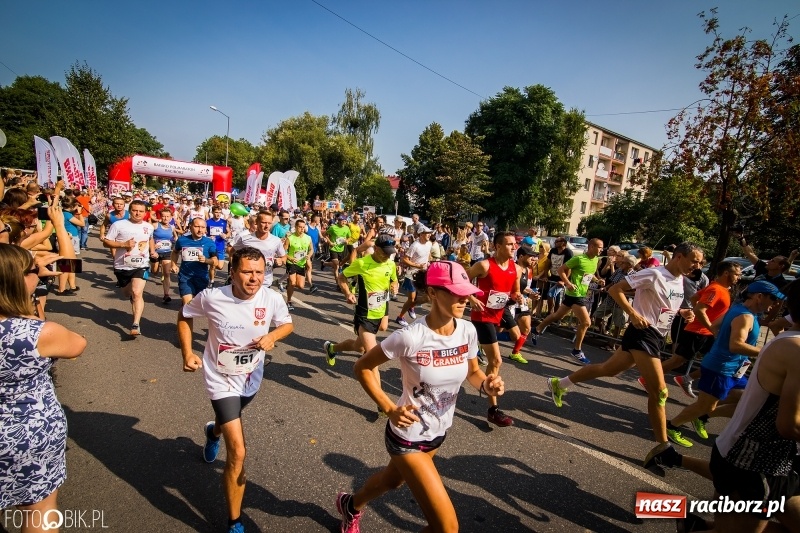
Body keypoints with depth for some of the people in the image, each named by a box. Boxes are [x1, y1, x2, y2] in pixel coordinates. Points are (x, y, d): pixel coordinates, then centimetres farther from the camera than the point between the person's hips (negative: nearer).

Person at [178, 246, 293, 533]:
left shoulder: (272, 299, -21)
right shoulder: (211, 297, -24)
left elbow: (287, 325, -2)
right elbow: (184, 317, -3)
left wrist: (272, 336, -23)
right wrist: (187, 352, -13)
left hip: (251, 378, 4)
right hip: (221, 379, -3)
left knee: (230, 419, 35)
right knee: (238, 452, -10)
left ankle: (213, 432, 74)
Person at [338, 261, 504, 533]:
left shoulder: (468, 331, -13)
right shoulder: (410, 337, -30)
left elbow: (473, 372, 5)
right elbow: (362, 367, -17)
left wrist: (487, 385, -17)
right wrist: (389, 409, -25)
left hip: (438, 433, 7)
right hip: (407, 437, -6)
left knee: (392, 480, 32)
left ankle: (351, 505, 65)